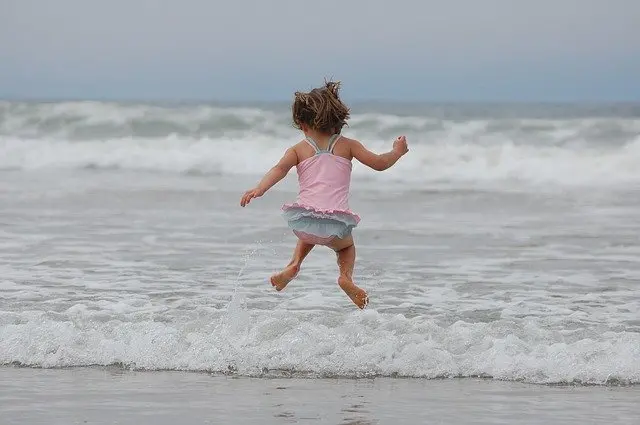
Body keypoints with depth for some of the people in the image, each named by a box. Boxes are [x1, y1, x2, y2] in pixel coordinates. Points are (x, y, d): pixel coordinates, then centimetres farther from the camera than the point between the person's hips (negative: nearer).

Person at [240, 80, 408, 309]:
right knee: (346, 245, 33)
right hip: (336, 221, -1)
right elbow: (379, 163, 11)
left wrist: (260, 188, -20)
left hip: (303, 219, 1)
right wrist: (397, 151, 30)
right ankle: (346, 275, 2)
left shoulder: (298, 149, 12)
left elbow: (280, 168, -6)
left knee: (309, 235, 40)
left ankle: (294, 264, 15)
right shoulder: (347, 145, 13)